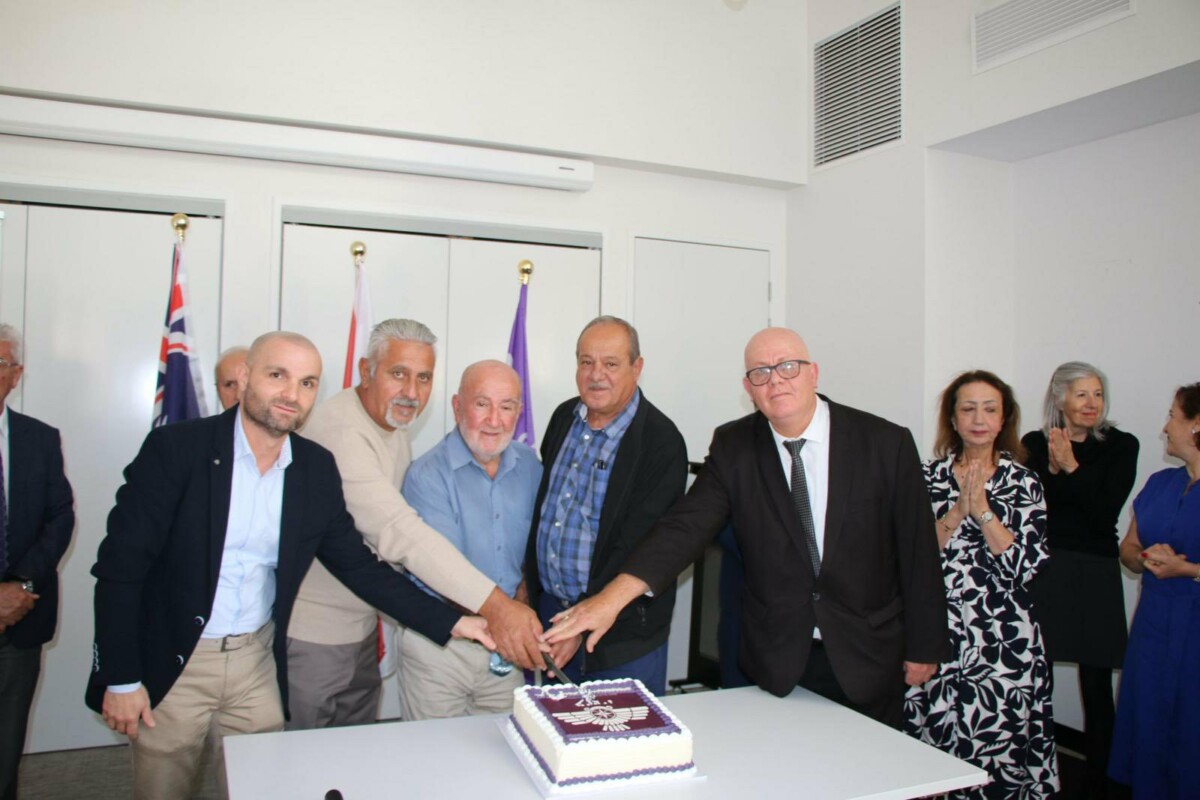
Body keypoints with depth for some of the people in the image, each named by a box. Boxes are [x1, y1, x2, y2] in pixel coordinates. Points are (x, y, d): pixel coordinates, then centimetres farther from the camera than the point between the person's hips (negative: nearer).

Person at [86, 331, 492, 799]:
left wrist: (450, 622, -6)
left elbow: (357, 563, 1)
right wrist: (120, 678, -13)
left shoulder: (317, 469, -2)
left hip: (258, 662, 3)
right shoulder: (176, 448, -13)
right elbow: (121, 564, -12)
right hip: (171, 663, -3)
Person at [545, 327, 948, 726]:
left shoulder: (887, 443, -10)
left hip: (870, 659, 0)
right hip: (777, 659, 1)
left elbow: (917, 550, -3)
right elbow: (686, 525, -18)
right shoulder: (733, 448, -6)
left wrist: (924, 647, 1)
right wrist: (614, 595, -32)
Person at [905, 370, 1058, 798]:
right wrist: (958, 511, -14)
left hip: (1004, 643, 0)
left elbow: (1026, 566, -7)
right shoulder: (928, 476, 4)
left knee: (1000, 744, 1)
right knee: (935, 743, 5)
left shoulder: (1024, 482, 3)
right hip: (938, 637, 1)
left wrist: (982, 510, -15)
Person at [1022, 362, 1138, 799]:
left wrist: (1071, 467, -13)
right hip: (1042, 571, 1)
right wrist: (1051, 467, -14)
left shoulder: (1121, 445, 3)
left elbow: (1107, 513, -6)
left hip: (1095, 573, 0)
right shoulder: (1034, 444, 5)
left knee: (1097, 687, 4)